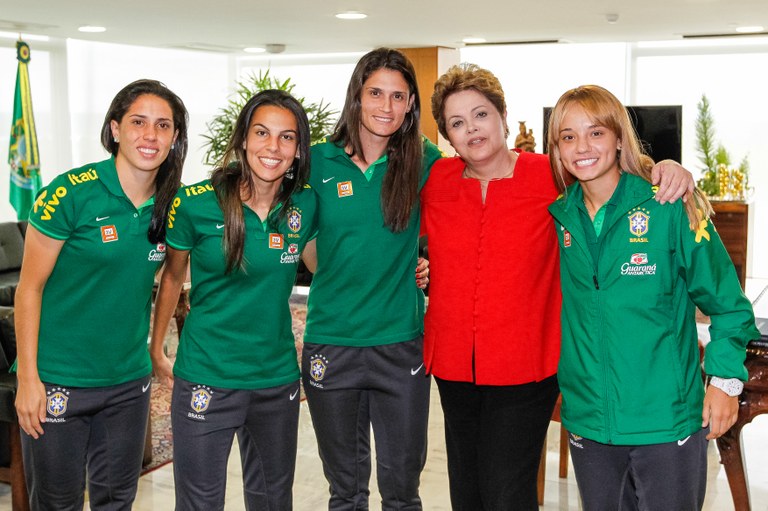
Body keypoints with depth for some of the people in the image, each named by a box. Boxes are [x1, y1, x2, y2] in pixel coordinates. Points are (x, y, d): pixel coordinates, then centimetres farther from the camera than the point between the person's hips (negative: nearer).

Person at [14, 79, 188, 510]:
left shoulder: (169, 206, -1)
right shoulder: (70, 193, -15)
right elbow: (30, 288, -11)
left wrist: (157, 350, 10)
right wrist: (28, 377, -13)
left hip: (129, 381, 4)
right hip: (58, 382, -4)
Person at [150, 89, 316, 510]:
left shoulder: (305, 204, -5)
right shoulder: (195, 204, -12)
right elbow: (172, 276, 2)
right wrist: (156, 351, 7)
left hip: (278, 377, 3)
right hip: (206, 378, -3)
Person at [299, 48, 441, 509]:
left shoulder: (424, 161, -1)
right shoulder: (320, 161, -1)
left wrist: (421, 262, -1)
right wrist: (338, 281, 1)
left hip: (401, 341, 0)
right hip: (331, 341, 1)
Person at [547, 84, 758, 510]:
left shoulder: (670, 208, -10)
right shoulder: (559, 216, 2)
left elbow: (726, 299, -4)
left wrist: (725, 377, -9)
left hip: (667, 417, -4)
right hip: (587, 418, 4)